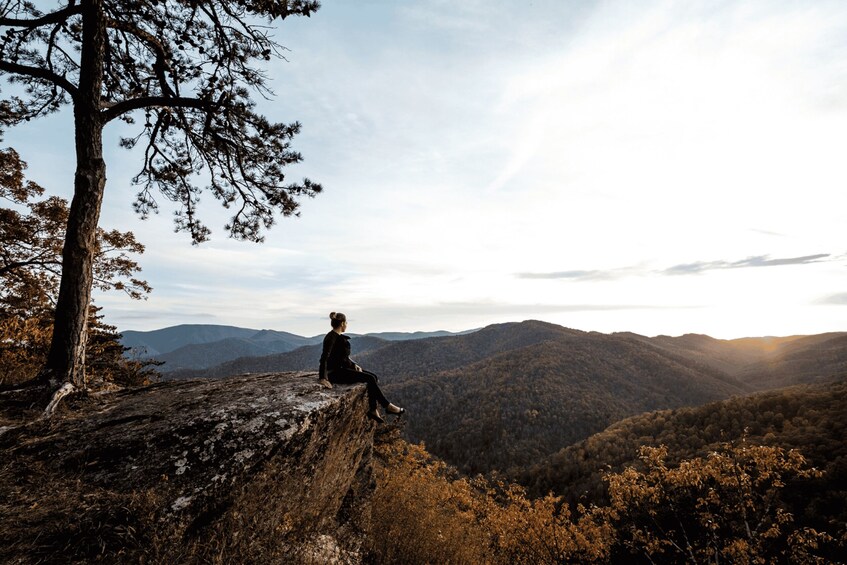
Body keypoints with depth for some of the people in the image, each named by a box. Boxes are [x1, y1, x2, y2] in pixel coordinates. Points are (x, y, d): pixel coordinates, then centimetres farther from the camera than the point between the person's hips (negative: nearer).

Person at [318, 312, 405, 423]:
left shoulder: (339, 337, 13)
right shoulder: (331, 337, -16)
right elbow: (324, 357, -26)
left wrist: (354, 364, 7)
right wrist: (322, 378, -32)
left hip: (343, 368, 10)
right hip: (336, 372, -10)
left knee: (374, 377, -3)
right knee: (370, 378, -17)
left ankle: (373, 410, -2)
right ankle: (387, 406, -6)